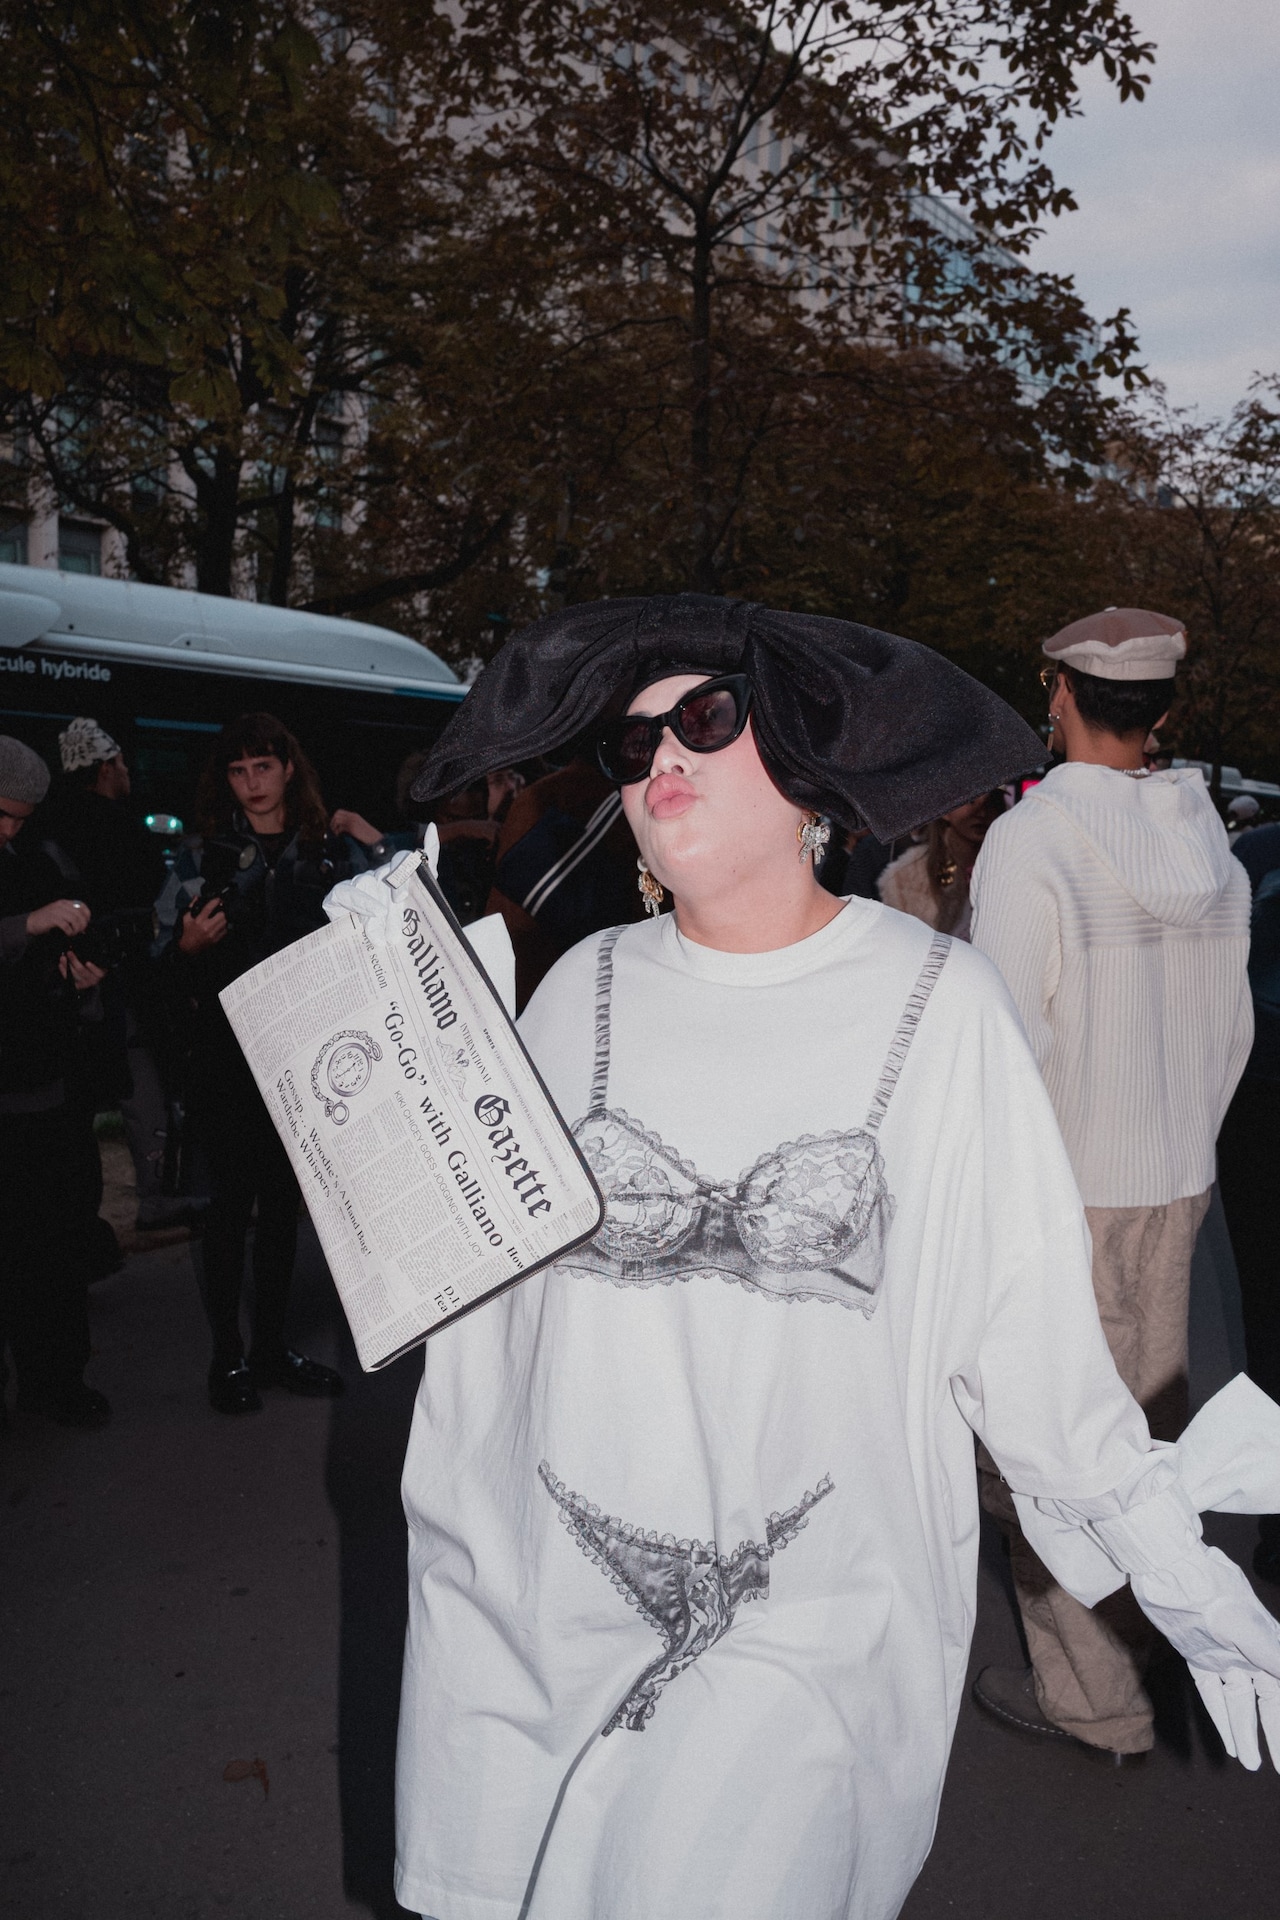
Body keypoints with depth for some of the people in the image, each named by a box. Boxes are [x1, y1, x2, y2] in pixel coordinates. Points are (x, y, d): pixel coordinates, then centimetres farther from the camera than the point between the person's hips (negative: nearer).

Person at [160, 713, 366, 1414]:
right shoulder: (201, 858, 2)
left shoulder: (333, 855, 6)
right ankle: (226, 1357, 14)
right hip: (226, 1052, -2)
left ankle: (272, 1346, 23)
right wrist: (188, 948, -17)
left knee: (283, 1199, 10)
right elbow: (167, 967, 4)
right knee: (233, 1199, 1)